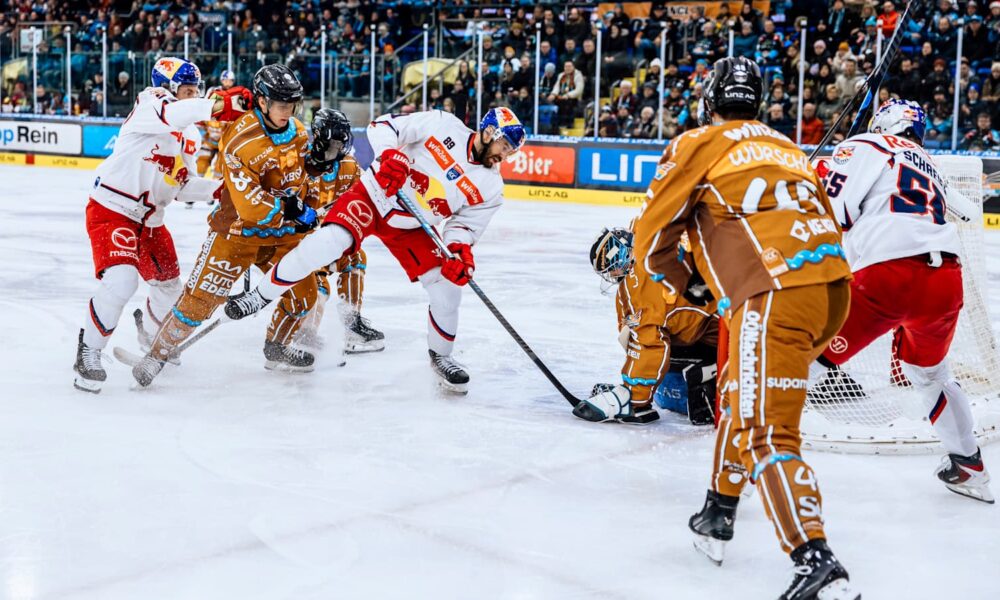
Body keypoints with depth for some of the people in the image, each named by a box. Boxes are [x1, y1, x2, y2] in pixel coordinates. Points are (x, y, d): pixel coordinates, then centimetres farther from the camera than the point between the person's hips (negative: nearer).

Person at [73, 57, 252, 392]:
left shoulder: (191, 135, 10)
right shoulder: (149, 106, -14)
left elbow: (181, 186, 12)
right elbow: (169, 115, -39)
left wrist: (218, 189, -4)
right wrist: (219, 105, -52)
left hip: (150, 219, 9)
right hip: (111, 210, -9)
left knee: (169, 284, 18)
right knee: (120, 281, -25)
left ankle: (150, 332, 50)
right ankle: (88, 352, -6)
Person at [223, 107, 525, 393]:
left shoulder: (490, 187, -5)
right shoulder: (443, 124, -14)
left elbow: (465, 224, -3)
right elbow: (384, 125, -13)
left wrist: (460, 250, -24)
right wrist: (391, 155, -32)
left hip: (409, 228, 4)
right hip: (374, 195, -4)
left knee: (447, 284, -7)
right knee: (330, 240, -28)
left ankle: (440, 355, 18)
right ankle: (262, 295, -12)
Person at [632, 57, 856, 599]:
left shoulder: (700, 144, 10)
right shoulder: (787, 148, 30)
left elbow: (653, 236, 10)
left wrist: (681, 284, 30)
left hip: (777, 294, -8)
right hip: (832, 287, 8)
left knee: (767, 433, -8)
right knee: (741, 393, 27)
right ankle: (719, 514, 36)